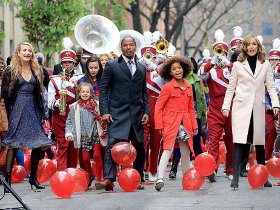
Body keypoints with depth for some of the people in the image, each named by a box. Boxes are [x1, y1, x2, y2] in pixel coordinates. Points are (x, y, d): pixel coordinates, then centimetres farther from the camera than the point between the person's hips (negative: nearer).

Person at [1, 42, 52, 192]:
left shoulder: (36, 71, 13)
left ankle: (33, 178, 13)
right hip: (17, 110, -4)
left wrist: (41, 113, 9)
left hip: (33, 111, 4)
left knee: (39, 145, 0)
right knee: (13, 145, -10)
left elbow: (40, 93, 15)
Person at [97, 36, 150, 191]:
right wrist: (104, 111, -9)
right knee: (113, 145, -17)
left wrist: (146, 111, 6)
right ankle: (108, 179, -25)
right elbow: (103, 90, 0)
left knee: (139, 148, 8)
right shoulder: (112, 66, 3)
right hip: (117, 113, -4)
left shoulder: (142, 68, 16)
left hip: (136, 115, 5)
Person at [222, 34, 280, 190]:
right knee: (239, 141, -11)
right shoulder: (238, 65, 8)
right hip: (241, 106, -2)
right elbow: (231, 88, 9)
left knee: (259, 143, 6)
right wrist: (226, 106, 1)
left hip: (258, 107, 2)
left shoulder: (265, 65, 11)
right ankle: (235, 177, -14)